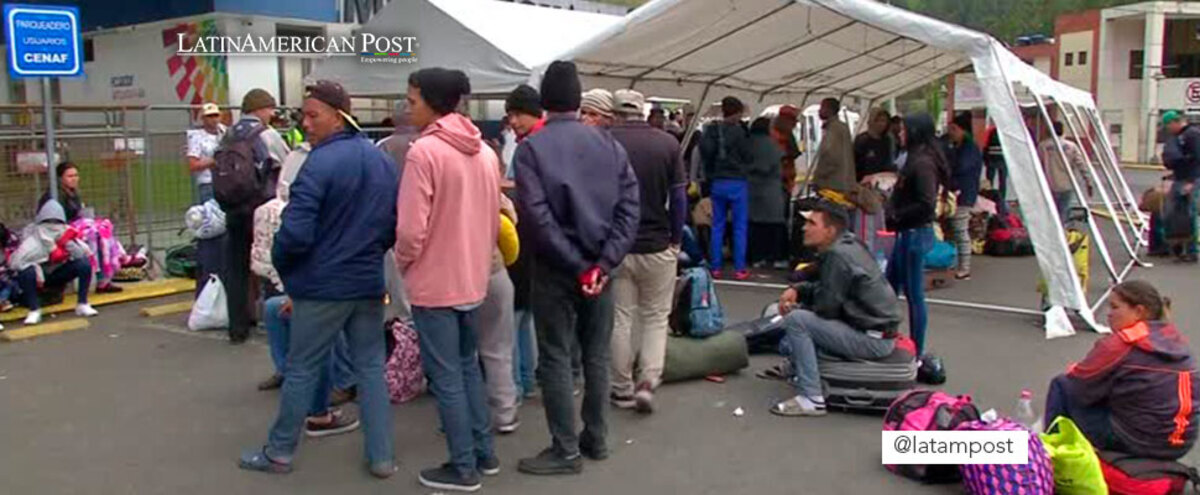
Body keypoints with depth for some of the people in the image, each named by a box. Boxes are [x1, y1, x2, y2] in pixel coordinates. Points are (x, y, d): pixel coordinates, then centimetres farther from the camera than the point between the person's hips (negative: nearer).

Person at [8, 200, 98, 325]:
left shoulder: (66, 234, -11)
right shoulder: (33, 239, -20)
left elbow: (84, 253, -23)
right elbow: (15, 261, -29)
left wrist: (69, 242, -35)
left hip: (58, 275, 3)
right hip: (40, 276, -3)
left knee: (85, 264, -21)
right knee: (26, 272, -36)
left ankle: (82, 305, -8)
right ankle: (34, 311, -17)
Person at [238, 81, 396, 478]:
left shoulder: (319, 163, -18)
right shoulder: (383, 161, 4)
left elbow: (295, 233, -22)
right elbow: (395, 225, 9)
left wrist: (280, 264, -3)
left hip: (322, 285, -6)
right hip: (369, 283, 6)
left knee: (301, 369, 8)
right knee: (370, 365, 12)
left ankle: (279, 452, 23)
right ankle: (381, 456, 14)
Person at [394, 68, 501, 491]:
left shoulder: (424, 151, -18)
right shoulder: (485, 152, 6)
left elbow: (411, 228, -20)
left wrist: (403, 264, -2)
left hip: (434, 282, -7)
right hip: (473, 279, 7)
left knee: (446, 376, 3)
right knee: (468, 365, 20)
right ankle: (483, 452, 27)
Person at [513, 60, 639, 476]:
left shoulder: (531, 148, -8)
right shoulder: (609, 144, 4)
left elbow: (536, 216, -18)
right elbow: (629, 206, -4)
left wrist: (577, 266, -13)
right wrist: (604, 262, -10)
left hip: (555, 270, -4)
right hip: (598, 268, 4)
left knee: (555, 360, 4)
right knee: (597, 356, 14)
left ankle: (566, 451, 9)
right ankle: (596, 439, 25)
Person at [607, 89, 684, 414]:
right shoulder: (668, 143, -4)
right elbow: (678, 196, -3)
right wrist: (676, 240, 8)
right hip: (657, 246, 0)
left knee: (620, 319, 11)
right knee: (656, 318, 14)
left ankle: (623, 390, 19)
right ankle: (648, 381, 0)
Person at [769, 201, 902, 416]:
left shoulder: (837, 256, -21)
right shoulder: (845, 245, 7)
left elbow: (827, 307, -18)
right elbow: (824, 288, 19)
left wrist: (794, 308, 0)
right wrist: (796, 290, 3)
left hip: (873, 338, -10)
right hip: (872, 326, 10)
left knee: (796, 320, -18)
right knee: (803, 309, 20)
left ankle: (811, 399, -16)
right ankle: (797, 368, 27)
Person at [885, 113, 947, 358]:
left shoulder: (922, 163, -18)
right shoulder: (916, 159, 12)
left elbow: (926, 205, -25)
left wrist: (897, 217, -14)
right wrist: (895, 213, 3)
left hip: (915, 234, -10)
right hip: (907, 234, 10)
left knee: (914, 294, 0)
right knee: (889, 288, 17)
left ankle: (916, 352, 11)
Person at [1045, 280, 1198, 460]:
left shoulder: (1120, 344, -17)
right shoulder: (1178, 339, 5)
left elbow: (1079, 386, -11)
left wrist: (1072, 371, 12)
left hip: (1134, 442, -8)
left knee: (1061, 385, 8)